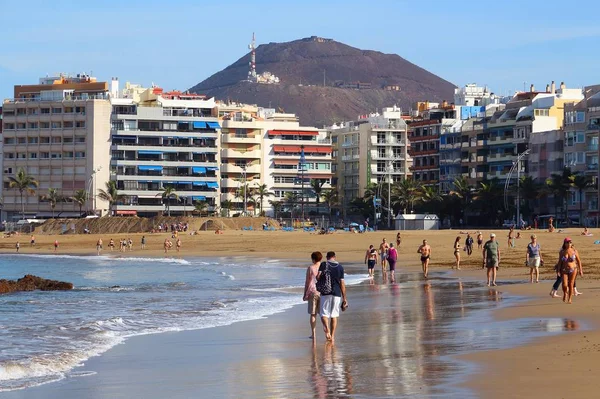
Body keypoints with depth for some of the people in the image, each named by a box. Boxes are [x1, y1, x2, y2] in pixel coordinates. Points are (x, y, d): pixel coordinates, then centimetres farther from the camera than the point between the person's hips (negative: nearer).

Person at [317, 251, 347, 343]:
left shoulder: (323, 265, -2)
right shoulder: (340, 267, 3)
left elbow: (318, 277, -13)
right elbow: (342, 284, 1)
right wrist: (344, 298, 6)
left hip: (325, 293, -2)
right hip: (337, 294, 2)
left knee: (324, 314, 3)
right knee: (334, 315, 11)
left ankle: (327, 329, -26)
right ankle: (332, 336, 10)